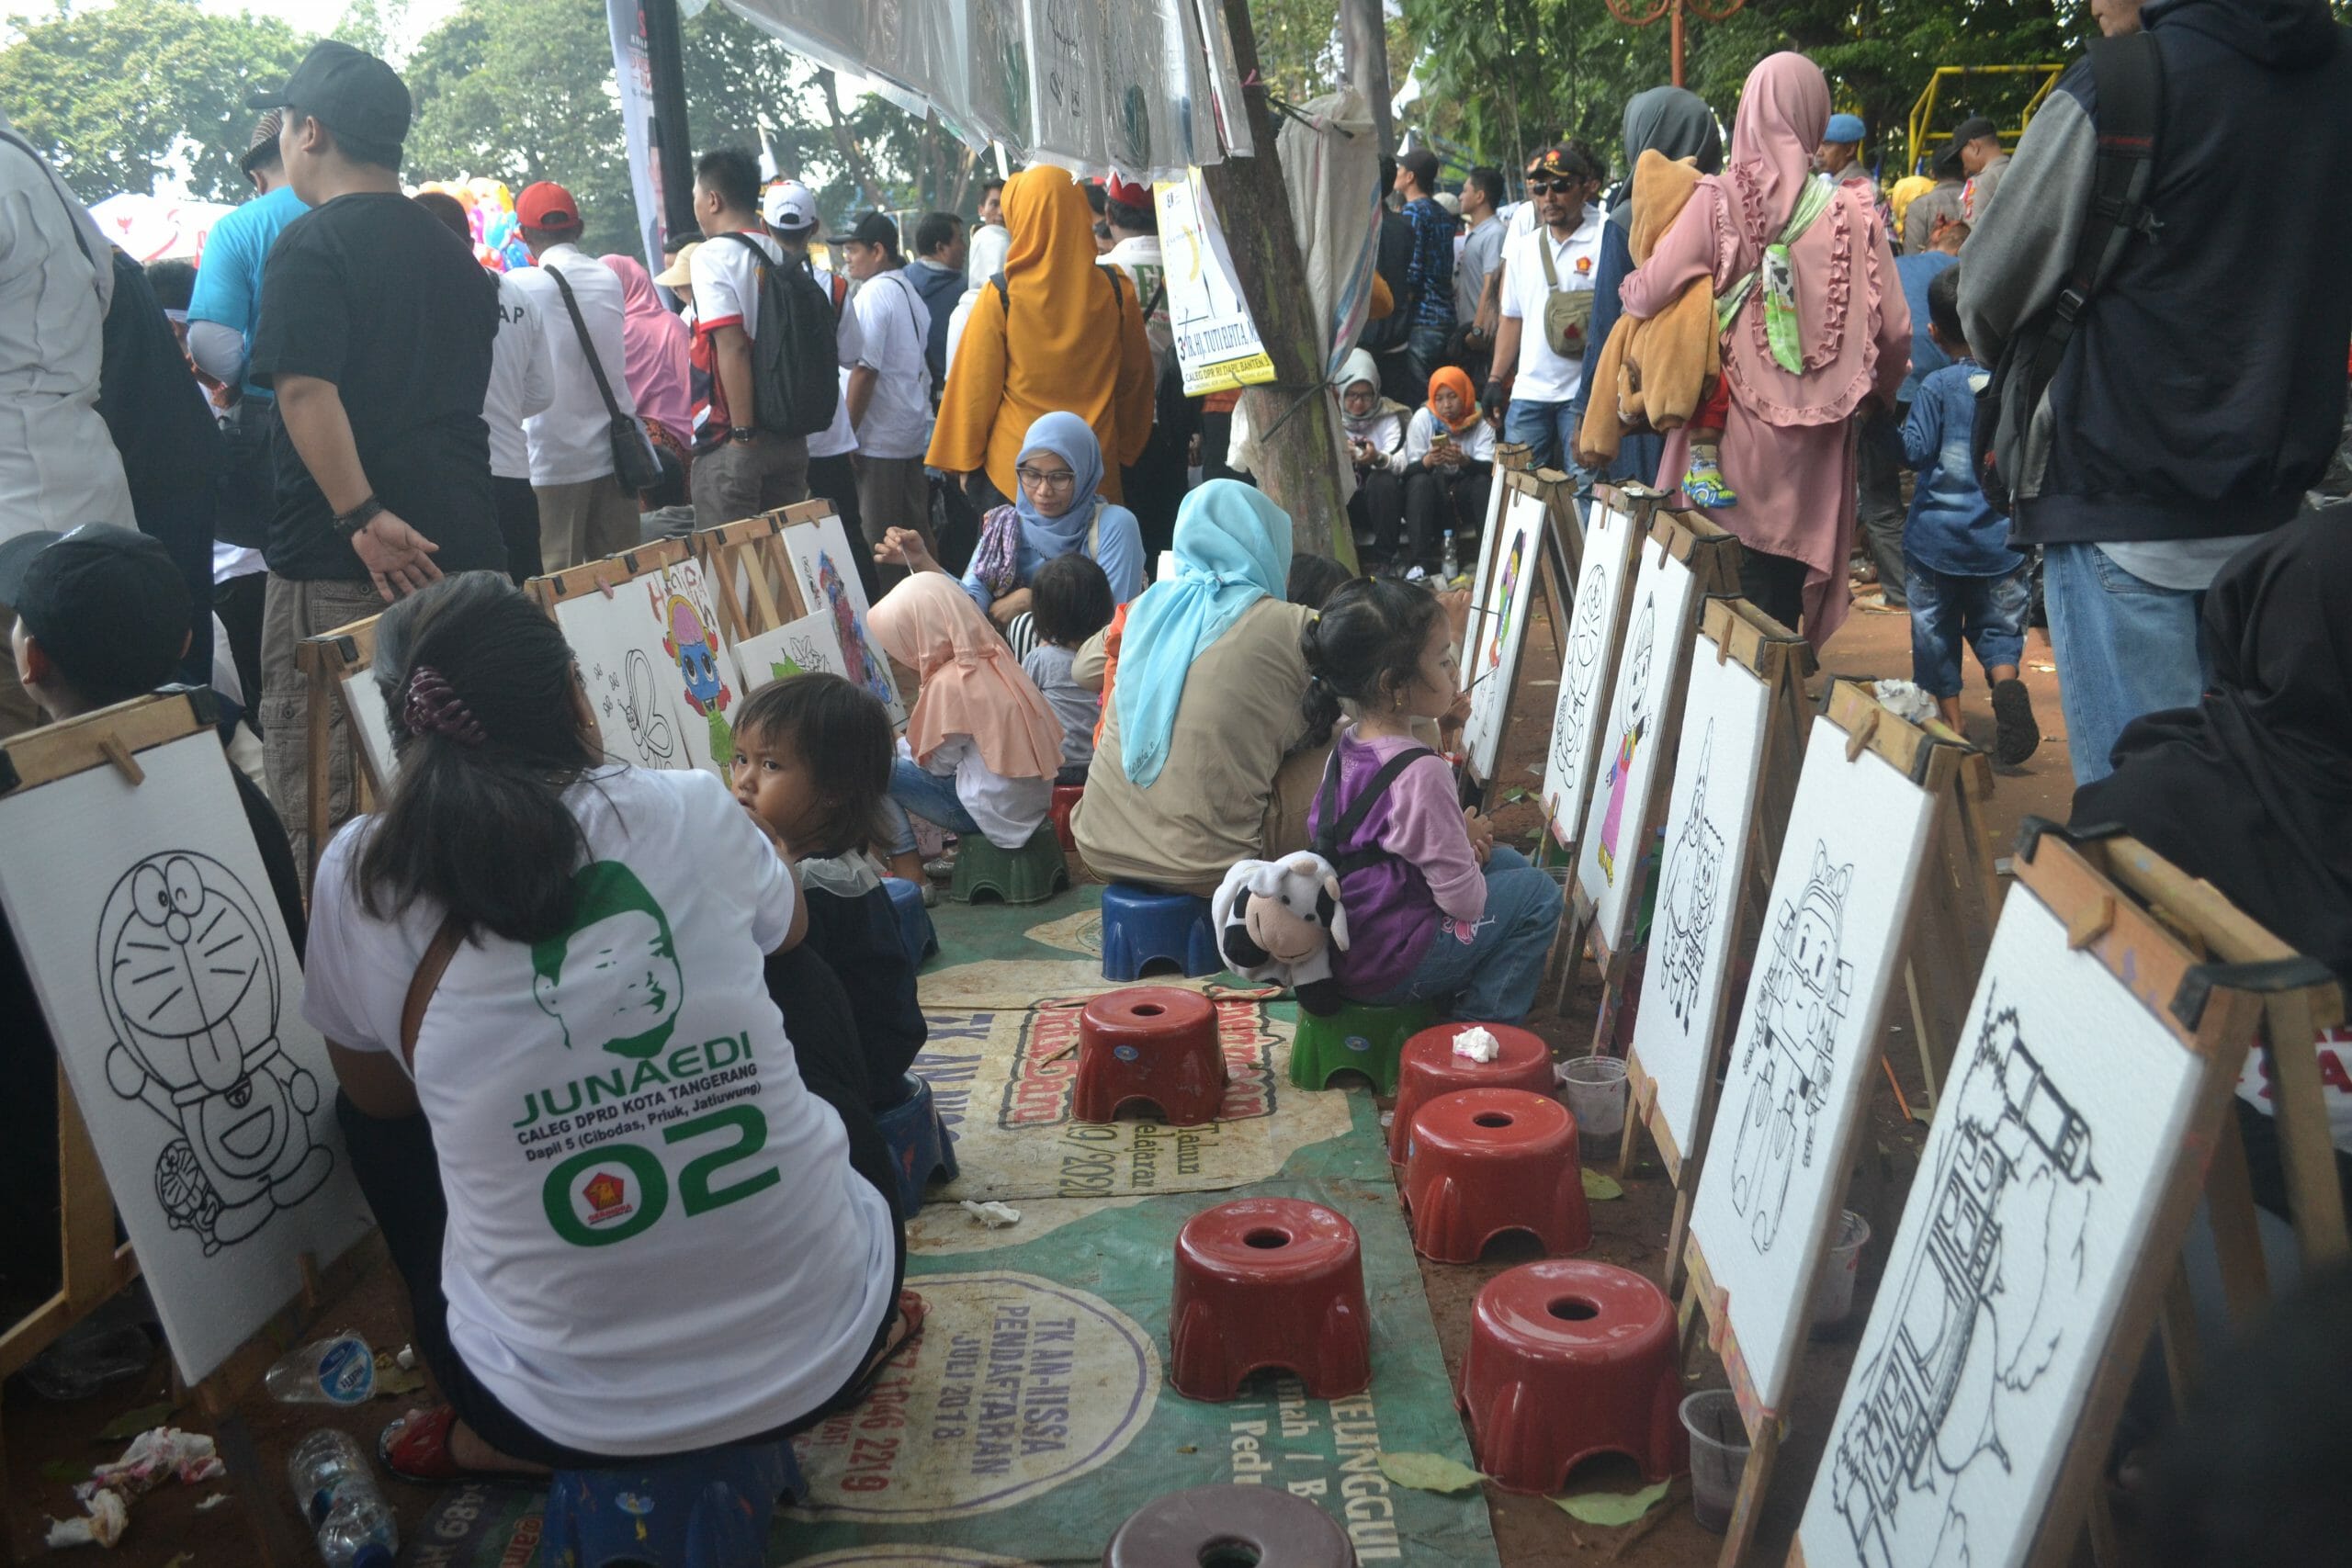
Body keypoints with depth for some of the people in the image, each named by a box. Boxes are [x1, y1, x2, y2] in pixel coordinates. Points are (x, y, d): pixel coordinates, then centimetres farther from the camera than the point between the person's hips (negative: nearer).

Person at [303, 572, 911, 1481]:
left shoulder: (360, 880, -8)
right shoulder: (691, 810, -7)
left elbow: (380, 1097, 10)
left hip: (576, 1412, 0)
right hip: (823, 1347, 1)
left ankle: (498, 1442, 19)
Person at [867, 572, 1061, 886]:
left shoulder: (948, 683, -18)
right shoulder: (994, 659, 5)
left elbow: (939, 764, -10)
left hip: (995, 811, -9)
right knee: (902, 751, 21)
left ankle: (911, 879, 0)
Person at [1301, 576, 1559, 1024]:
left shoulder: (1349, 744, 1)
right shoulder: (1421, 773, -26)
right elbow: (1464, 900, -21)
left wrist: (1461, 839, 1)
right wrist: (1471, 838, -1)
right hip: (1386, 967, -9)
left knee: (1509, 861, 18)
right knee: (1538, 893, 1)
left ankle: (1461, 1002, 18)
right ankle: (1481, 1026, 6)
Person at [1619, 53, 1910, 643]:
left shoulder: (1718, 200, -6)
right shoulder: (1852, 211, -2)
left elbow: (1646, 295, -11)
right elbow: (1894, 329, -2)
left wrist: (1627, 287, 13)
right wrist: (1871, 392, 18)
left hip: (1734, 423, -1)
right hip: (1815, 433, 1)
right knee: (1787, 578, 9)